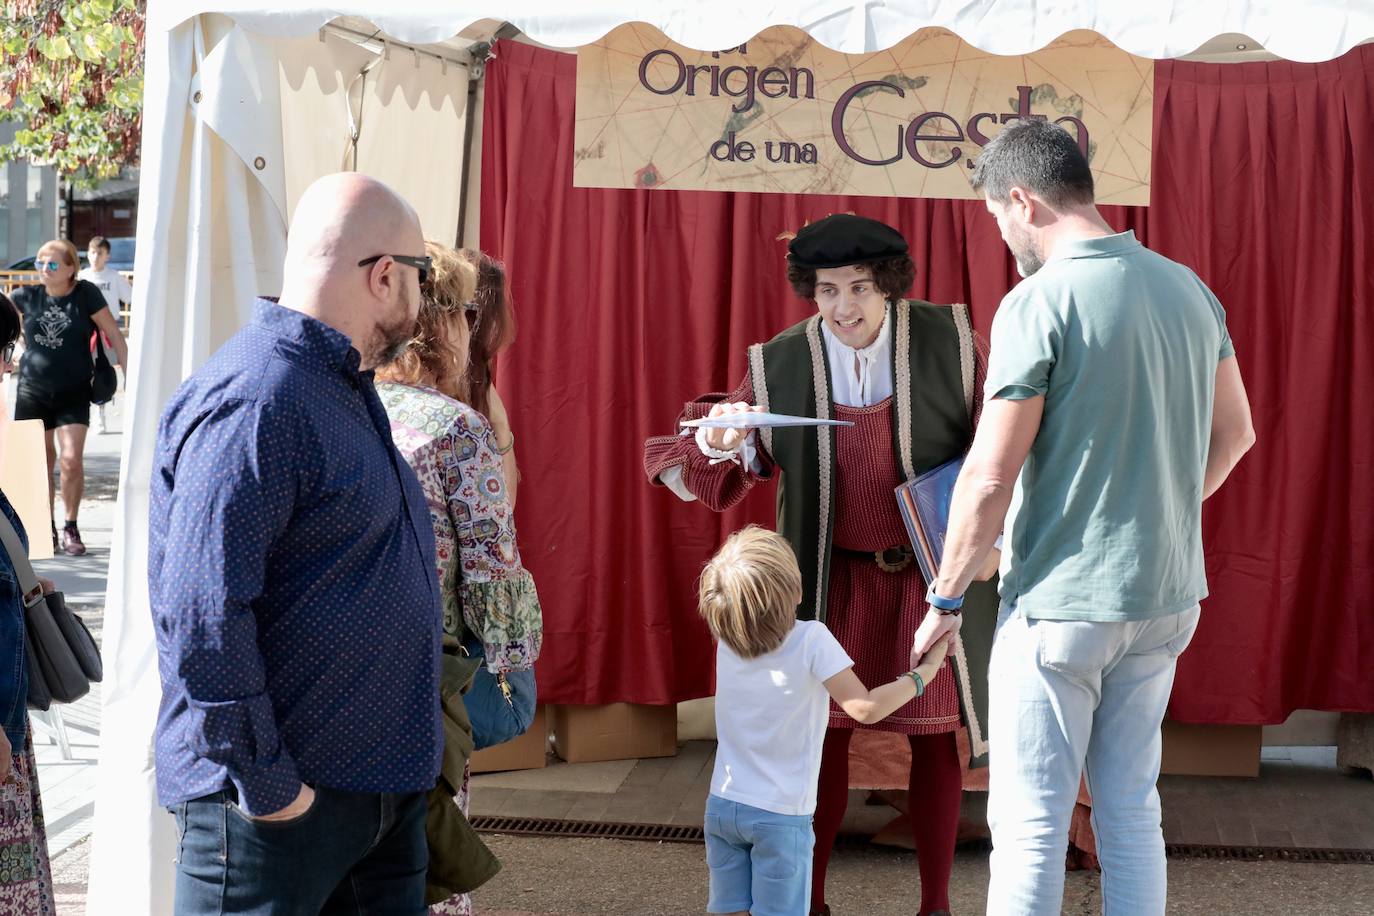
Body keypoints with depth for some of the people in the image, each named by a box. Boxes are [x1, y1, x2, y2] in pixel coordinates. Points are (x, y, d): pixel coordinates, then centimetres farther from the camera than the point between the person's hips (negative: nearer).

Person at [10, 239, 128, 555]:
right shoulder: (28, 296, -1)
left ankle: (71, 528, 6)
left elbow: (114, 335, -5)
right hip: (32, 391, 2)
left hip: (73, 394, -2)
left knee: (72, 460, -12)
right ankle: (47, 529, 22)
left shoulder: (85, 293, -8)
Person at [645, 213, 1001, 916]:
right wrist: (717, 446, -27)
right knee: (823, 733, 9)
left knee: (935, 739, 9)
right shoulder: (779, 364, -9)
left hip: (932, 575, 0)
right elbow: (722, 479, -4)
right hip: (835, 579, 1)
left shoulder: (948, 339, -11)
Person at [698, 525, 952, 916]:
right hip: (780, 816, -4)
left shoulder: (726, 637, -4)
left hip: (722, 806, 4)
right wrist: (924, 672, -11)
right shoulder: (811, 639, -20)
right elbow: (865, 708, -22)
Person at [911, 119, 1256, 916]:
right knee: (1132, 811, 16)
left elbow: (990, 477, -16)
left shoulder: (1039, 303, -16)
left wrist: (946, 599, -4)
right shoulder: (1189, 289, 5)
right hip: (1166, 598, 7)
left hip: (1060, 608, -7)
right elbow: (1235, 434, 15)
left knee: (1030, 825, 3)